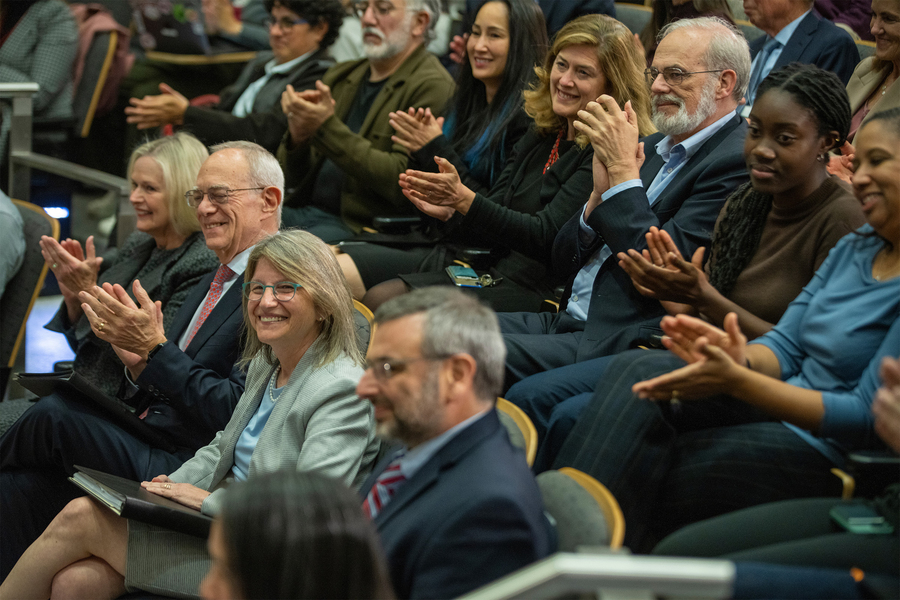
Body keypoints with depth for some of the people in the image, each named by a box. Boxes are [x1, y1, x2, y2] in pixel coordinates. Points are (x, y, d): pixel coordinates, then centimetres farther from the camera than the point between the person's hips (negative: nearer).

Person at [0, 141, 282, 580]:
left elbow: (234, 413, -18)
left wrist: (155, 348, -17)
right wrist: (137, 364, -2)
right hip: (150, 454, 8)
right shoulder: (209, 286, 21)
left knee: (56, 414, -20)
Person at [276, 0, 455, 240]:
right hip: (303, 209, 7)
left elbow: (403, 182, -18)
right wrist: (297, 137, -6)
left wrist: (327, 128, -18)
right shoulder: (340, 75, 18)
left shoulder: (432, 86, -6)